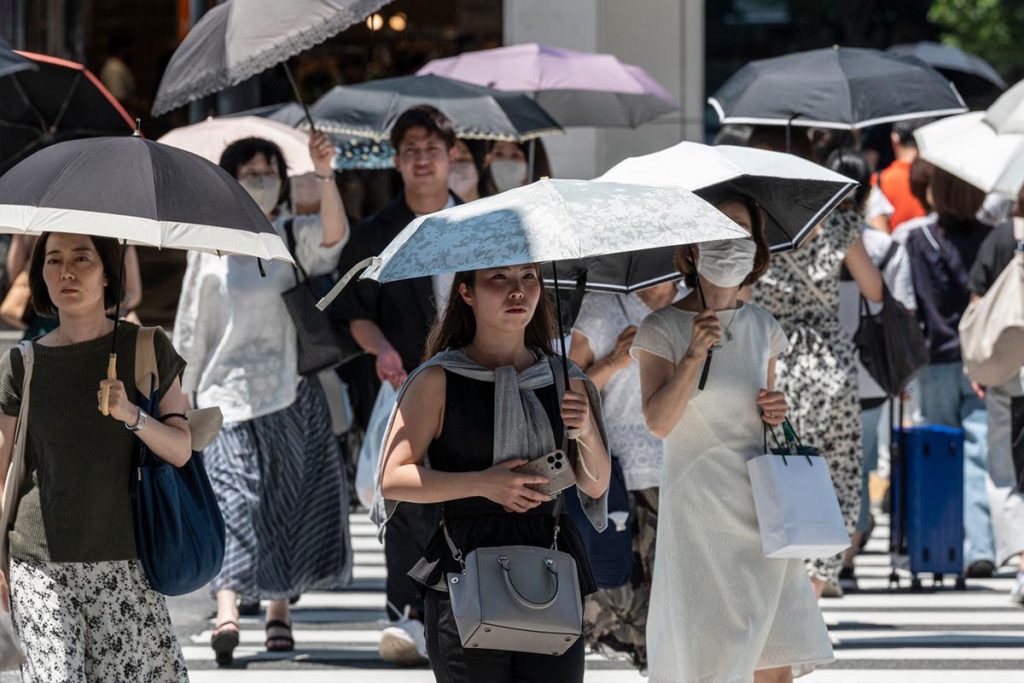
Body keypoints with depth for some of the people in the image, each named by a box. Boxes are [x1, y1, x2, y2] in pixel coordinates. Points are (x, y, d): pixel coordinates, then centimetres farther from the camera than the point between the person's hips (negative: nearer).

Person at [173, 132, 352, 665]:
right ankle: (226, 613, -29)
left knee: (290, 500, 4)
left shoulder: (295, 237, 7)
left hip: (292, 394, 2)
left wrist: (324, 176, -31)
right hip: (229, 394, -2)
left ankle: (279, 611, 17)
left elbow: (333, 236, -17)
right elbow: (190, 328, 11)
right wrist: (181, 395, 9)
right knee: (233, 496, -15)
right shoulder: (209, 248, 6)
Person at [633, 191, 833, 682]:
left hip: (759, 511, 5)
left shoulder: (762, 328, 11)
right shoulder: (663, 329, -3)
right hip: (698, 508, -5)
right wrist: (694, 355, -23)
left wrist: (775, 413, 2)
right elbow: (658, 422, -13)